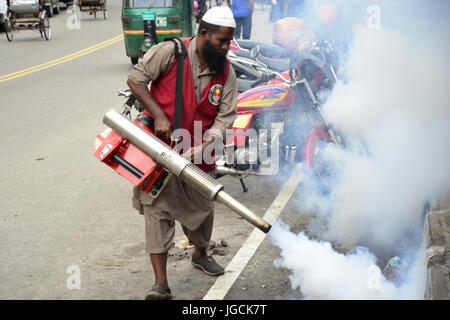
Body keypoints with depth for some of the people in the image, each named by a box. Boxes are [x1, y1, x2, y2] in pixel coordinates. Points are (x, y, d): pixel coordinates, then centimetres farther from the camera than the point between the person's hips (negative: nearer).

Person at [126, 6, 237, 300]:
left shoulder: (227, 73, -5)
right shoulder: (170, 53, -15)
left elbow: (225, 118, -8)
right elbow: (135, 79, -12)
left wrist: (202, 147, -22)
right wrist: (159, 116, -19)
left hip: (197, 153, 4)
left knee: (202, 207, 16)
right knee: (158, 208, -8)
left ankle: (201, 254, 47)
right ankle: (161, 284, -5)